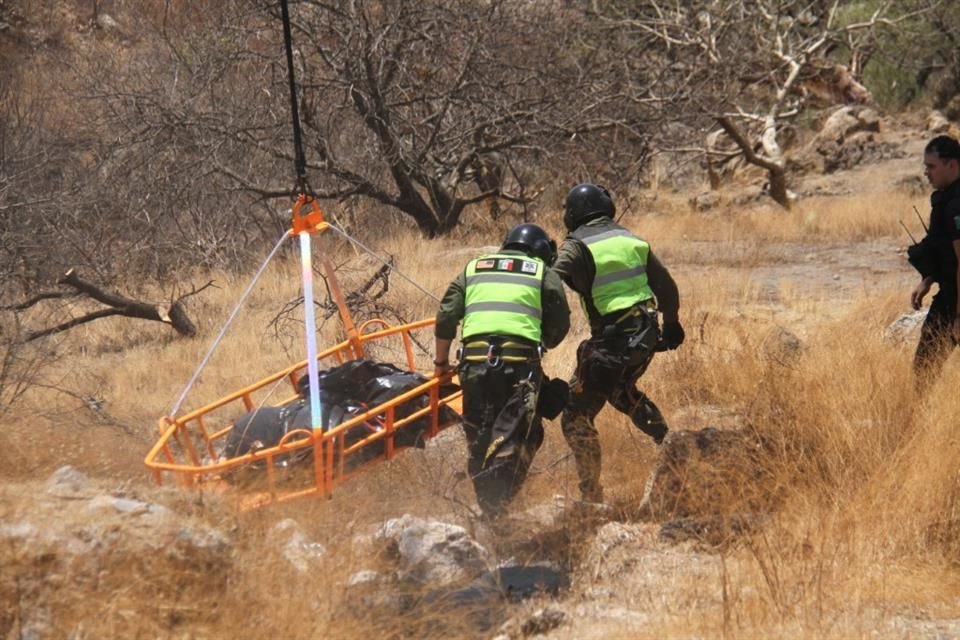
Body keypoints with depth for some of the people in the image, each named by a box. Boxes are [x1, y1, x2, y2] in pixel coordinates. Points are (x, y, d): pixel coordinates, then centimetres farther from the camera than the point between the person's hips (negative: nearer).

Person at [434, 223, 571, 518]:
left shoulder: (472, 269, 25)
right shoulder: (544, 274, 18)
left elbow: (446, 318, 17)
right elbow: (559, 325, 14)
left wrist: (441, 363, 26)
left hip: (474, 360, 3)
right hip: (520, 360, -3)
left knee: (479, 439, 13)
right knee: (516, 438, -4)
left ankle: (486, 507, 13)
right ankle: (496, 506, -19)